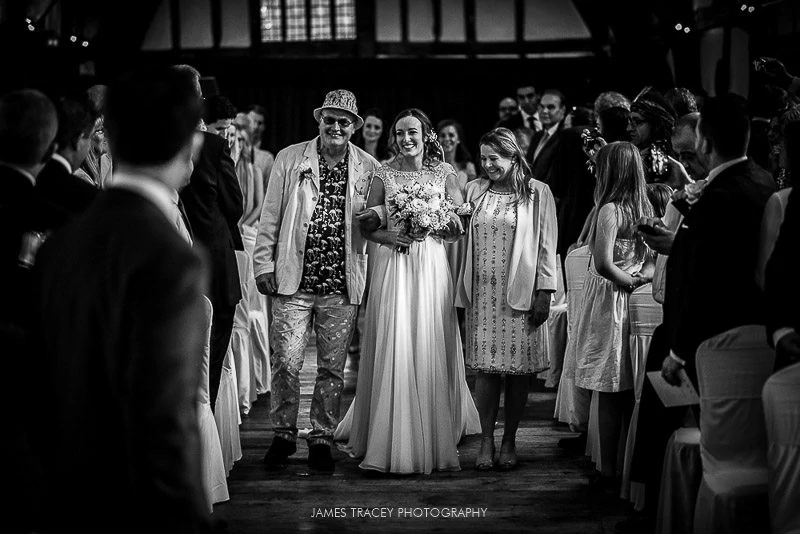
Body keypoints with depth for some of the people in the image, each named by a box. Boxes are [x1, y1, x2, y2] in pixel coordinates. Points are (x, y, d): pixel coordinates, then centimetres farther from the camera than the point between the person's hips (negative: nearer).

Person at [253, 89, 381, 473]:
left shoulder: (369, 168, 6)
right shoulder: (289, 159, 5)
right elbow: (270, 215, 7)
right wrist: (264, 264, 2)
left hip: (342, 286, 1)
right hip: (293, 281, -1)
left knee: (332, 368, 6)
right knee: (286, 362, -3)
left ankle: (322, 439, 19)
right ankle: (283, 435, 15)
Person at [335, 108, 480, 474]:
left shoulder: (444, 174, 5)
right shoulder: (383, 174, 5)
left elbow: (461, 227, 5)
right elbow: (367, 225, 6)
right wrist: (388, 236, -13)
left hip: (431, 266, 0)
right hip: (392, 265, 0)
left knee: (430, 350, 0)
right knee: (392, 350, -4)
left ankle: (433, 442, 10)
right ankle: (392, 442, 2)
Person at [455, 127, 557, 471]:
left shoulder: (537, 193, 0)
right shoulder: (475, 191, 10)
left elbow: (546, 245, 0)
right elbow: (463, 239, 13)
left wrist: (544, 292, -5)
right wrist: (462, 291, 8)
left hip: (521, 295, -2)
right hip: (483, 294, 2)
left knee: (517, 370, 1)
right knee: (486, 369, -2)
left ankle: (509, 442, 11)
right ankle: (486, 441, 3)